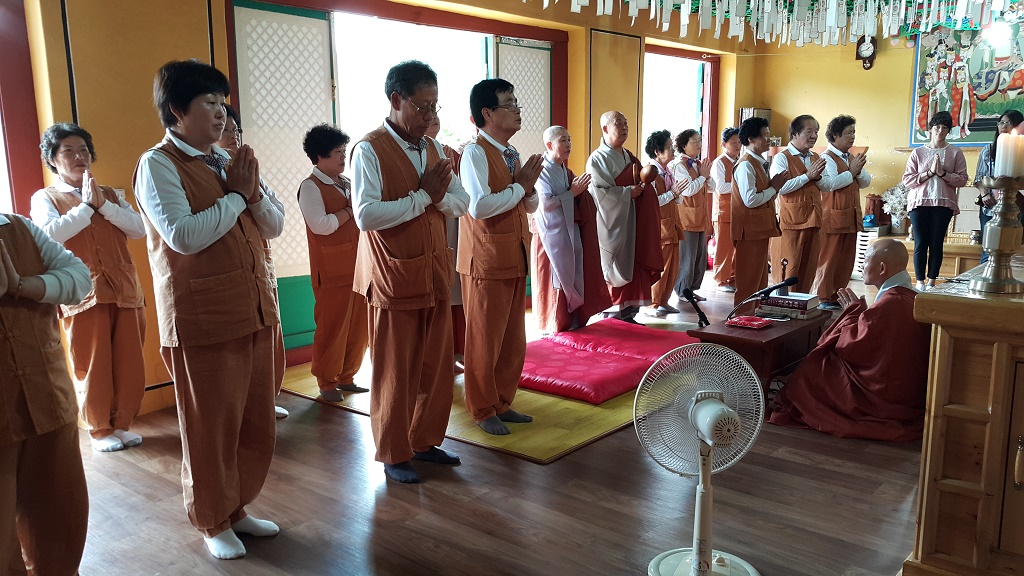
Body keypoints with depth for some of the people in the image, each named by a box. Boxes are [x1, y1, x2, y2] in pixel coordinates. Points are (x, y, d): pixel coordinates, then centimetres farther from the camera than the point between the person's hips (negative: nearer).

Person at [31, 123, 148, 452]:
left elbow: (139, 229, 2)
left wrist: (103, 205, -7)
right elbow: (50, 234, -13)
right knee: (93, 366, 1)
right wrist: (86, 207, -9)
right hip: (84, 294, -3)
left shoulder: (110, 195, 17)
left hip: (125, 290, 3)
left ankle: (122, 424, 19)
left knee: (129, 365, 4)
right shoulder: (45, 198, 7)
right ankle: (99, 431, 15)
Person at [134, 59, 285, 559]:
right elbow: (183, 235, -22)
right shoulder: (158, 164, -8)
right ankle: (212, 522, 27)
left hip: (254, 310, 7)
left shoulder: (227, 161, 14)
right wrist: (235, 195, -11)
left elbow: (274, 226, 12)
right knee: (211, 426, 7)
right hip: (203, 320, -7)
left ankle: (238, 506, 33)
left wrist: (254, 196, -7)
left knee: (256, 421, 13)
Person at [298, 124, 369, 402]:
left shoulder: (348, 184, 17)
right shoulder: (311, 187, -7)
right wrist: (349, 211, -9)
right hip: (332, 271, -7)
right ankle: (327, 382, 13)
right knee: (332, 327, -1)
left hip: (357, 266, 7)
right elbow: (320, 225, -20)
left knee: (358, 326, 9)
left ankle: (346, 377, 23)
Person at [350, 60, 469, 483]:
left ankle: (425, 440, 31)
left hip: (435, 273, 7)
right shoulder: (370, 150, -11)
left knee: (436, 365, 14)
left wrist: (440, 195, -12)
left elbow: (462, 203, 10)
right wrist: (423, 196, -17)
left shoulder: (433, 148, 11)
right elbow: (366, 214, -23)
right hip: (394, 278, -6)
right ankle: (394, 454, 22)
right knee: (395, 371, 6)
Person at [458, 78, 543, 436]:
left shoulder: (511, 154, 13)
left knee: (514, 339, 14)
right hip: (486, 262, -8)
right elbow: (479, 206, -26)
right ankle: (483, 411, 18)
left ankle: (503, 403, 28)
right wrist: (519, 186, -15)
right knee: (484, 340, 4)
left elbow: (531, 206, 17)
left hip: (515, 258, 8)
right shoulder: (475, 153, -13)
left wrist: (528, 186, -4)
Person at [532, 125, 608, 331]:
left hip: (570, 233, 8)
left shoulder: (565, 172, 15)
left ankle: (573, 320, 17)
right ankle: (555, 325, 8)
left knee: (573, 277, 8)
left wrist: (579, 189, 1)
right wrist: (572, 193, -16)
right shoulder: (542, 171, -10)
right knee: (556, 279, -2)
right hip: (552, 234, -7)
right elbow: (544, 204, -20)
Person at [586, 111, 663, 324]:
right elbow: (600, 192, -17)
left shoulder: (629, 157, 17)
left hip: (631, 222, 7)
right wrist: (628, 192, -14)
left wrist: (641, 186, -3)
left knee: (633, 265, 4)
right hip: (612, 224, -7)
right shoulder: (597, 159, -6)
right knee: (615, 269, -5)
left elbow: (640, 185, 19)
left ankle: (628, 312, 10)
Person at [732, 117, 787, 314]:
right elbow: (750, 200, -25)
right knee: (749, 278, -4)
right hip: (751, 229, -10)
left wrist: (773, 184, 1)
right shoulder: (746, 165, -17)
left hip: (760, 228, 10)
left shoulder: (757, 163, 15)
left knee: (760, 277, 17)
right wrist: (774, 188, -13)